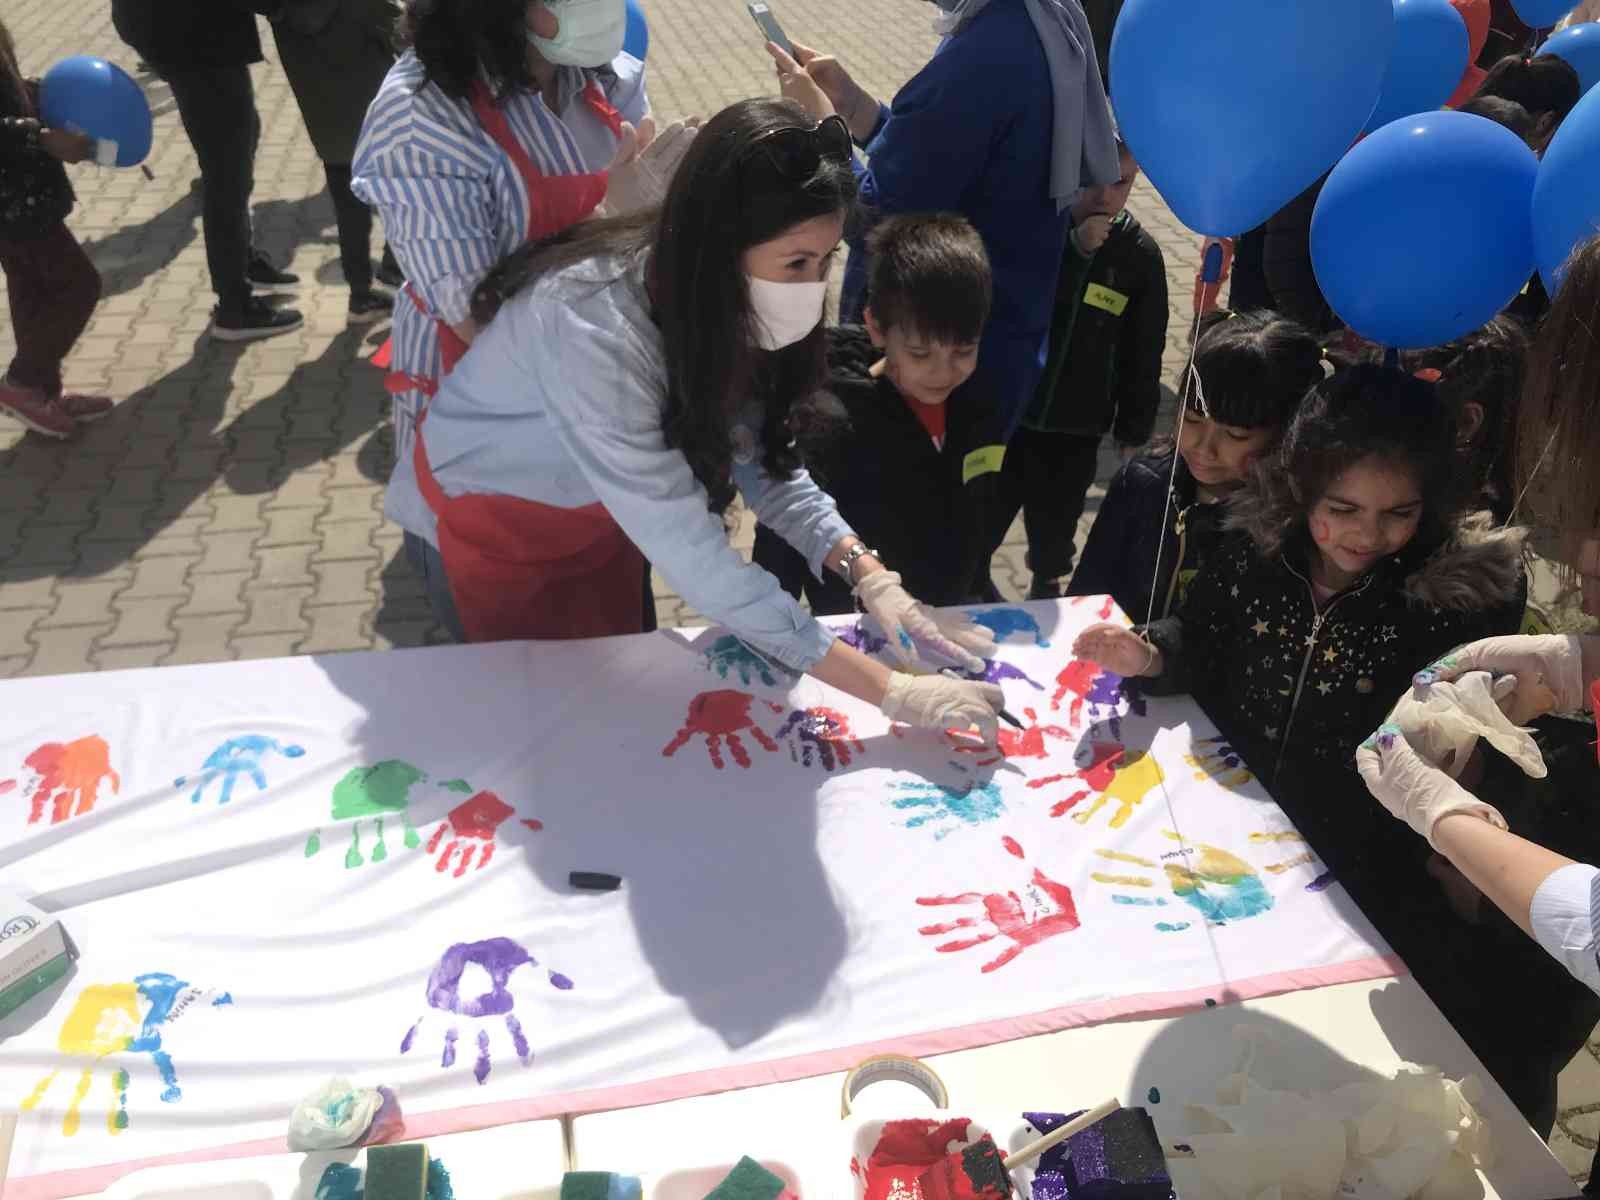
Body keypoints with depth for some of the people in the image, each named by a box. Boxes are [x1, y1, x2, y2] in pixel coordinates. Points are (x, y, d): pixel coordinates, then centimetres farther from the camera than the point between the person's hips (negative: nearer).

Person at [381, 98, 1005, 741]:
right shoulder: (593, 329, -42)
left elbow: (755, 453, -11)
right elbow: (691, 556, -43)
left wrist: (870, 575, -26)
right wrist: (891, 692, -42)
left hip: (600, 510, 6)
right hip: (485, 515, -5)